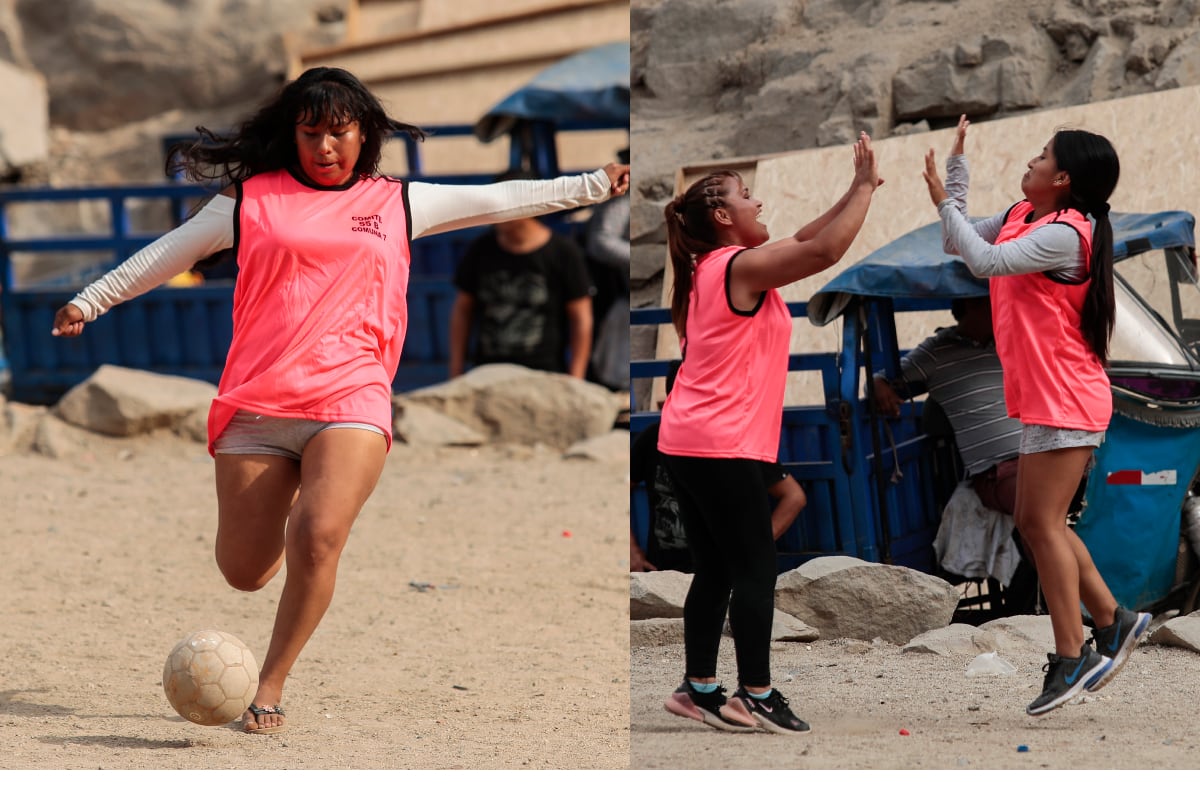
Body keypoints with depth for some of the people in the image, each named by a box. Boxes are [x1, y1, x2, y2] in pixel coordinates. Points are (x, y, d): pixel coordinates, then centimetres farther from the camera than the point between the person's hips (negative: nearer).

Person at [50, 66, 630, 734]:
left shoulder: (399, 203, 14)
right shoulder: (253, 199, 10)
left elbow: (499, 200, 20)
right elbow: (167, 254, 18)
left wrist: (593, 185, 21)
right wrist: (91, 302, 20)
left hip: (351, 398, -1)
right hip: (257, 403, 1)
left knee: (318, 537, -25)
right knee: (244, 572, 0)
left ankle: (273, 685, -10)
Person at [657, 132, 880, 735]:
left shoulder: (714, 268, 14)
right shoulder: (741, 267, -13)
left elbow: (801, 245, 21)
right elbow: (824, 251, -21)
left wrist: (856, 194, 15)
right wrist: (864, 187, -10)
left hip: (686, 442, 9)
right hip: (724, 447, -9)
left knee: (715, 571, 13)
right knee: (756, 570, -3)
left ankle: (700, 689, 14)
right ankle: (755, 696, -1)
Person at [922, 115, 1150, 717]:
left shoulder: (1063, 234, -19)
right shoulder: (1021, 217, 9)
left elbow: (986, 260, -28)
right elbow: (960, 242, 18)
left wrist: (944, 200, -20)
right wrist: (957, 159, 13)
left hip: (1065, 400, -10)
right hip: (1044, 398, 10)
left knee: (1042, 523, -10)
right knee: (1037, 524, 13)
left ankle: (1071, 661, -9)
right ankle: (1112, 621, 19)